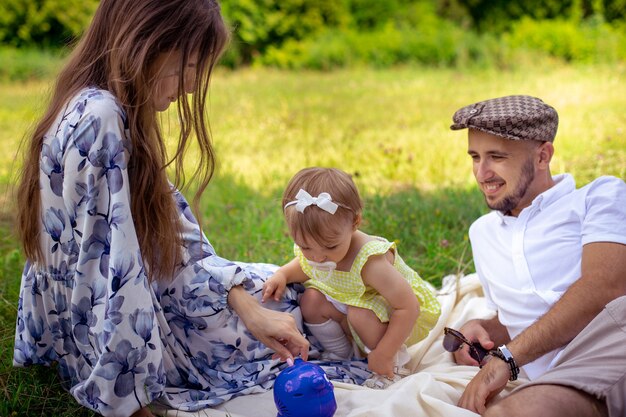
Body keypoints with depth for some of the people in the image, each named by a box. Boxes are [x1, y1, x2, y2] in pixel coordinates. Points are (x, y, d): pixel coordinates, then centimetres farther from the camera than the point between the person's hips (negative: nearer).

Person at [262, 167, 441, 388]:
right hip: (351, 301, 7)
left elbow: (408, 308, -36)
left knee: (360, 314, -34)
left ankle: (393, 366, -9)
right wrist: (282, 275, -10)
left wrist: (383, 354, -31)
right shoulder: (311, 251, -17)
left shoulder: (370, 262, -39)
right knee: (311, 300, -11)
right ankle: (343, 356, 8)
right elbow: (304, 267, 12)